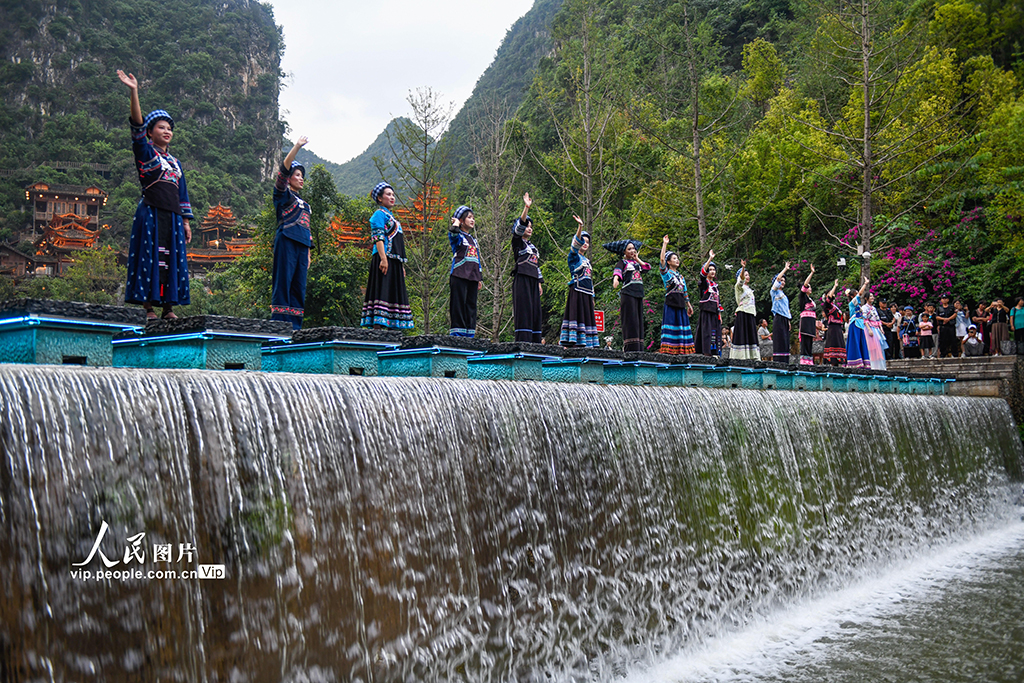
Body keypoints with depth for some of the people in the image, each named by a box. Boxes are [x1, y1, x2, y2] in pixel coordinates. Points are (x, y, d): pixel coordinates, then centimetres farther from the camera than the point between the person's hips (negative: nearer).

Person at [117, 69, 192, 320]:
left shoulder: (175, 162, 22)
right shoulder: (145, 152, 5)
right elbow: (137, 125, -10)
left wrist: (186, 222, 13)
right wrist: (134, 92, -21)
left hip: (172, 216, 6)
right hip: (151, 213, -6)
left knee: (173, 259, 1)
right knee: (150, 257, -9)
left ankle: (168, 307, 4)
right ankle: (148, 307, -9)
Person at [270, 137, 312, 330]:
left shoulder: (303, 203, 26)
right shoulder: (283, 195, 6)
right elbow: (284, 169, -8)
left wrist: (308, 254, 17)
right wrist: (297, 147, -11)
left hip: (301, 244, 7)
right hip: (286, 241, -7)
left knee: (299, 285, 2)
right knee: (283, 281, -11)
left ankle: (295, 325, 2)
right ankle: (279, 322, -13)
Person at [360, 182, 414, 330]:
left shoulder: (391, 217, 25)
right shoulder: (379, 214, -2)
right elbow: (378, 237, -13)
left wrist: (402, 265, 22)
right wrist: (383, 259, -23)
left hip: (394, 261, 10)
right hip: (384, 258, -10)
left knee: (395, 293, 5)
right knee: (382, 291, -14)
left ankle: (392, 328, 5)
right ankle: (378, 326, -19)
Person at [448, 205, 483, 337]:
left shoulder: (473, 239, 23)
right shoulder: (457, 236, 2)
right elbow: (453, 232, -24)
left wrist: (480, 278, 18)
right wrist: (456, 222, -3)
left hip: (473, 277, 7)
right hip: (459, 275, -7)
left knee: (471, 305, 4)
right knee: (459, 304, -10)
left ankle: (470, 334, 5)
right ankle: (457, 334, -10)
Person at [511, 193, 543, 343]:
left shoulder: (532, 246, 25)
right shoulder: (518, 242, 3)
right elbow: (519, 226, -14)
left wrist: (540, 282, 18)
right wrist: (526, 208, -24)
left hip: (533, 280, 8)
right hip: (522, 278, -7)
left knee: (535, 309, 2)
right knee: (524, 309, -14)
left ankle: (535, 341, 1)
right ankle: (523, 340, -19)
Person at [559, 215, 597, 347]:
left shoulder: (587, 260, 23)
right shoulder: (574, 256, 2)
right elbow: (575, 243, -17)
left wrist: (592, 296, 21)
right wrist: (580, 226, -31)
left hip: (587, 293, 7)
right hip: (577, 290, -7)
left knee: (587, 316, 3)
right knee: (576, 314, -14)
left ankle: (588, 343, 2)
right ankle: (574, 341, -19)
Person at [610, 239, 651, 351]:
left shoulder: (637, 263, 22)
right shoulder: (622, 262, 3)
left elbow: (648, 267, 7)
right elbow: (617, 270, -18)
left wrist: (637, 259, 9)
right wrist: (615, 279, -39)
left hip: (639, 295, 6)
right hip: (628, 294, -6)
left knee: (639, 321, 3)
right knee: (630, 321, -12)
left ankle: (639, 349, 4)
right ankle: (630, 348, -15)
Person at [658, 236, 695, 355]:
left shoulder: (681, 276, 20)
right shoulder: (666, 273, 0)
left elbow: (685, 292, 23)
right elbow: (662, 259, -15)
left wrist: (689, 305, 20)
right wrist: (664, 244, -14)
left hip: (680, 305, 7)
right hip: (671, 304, -7)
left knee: (681, 326, 3)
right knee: (671, 326, -10)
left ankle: (680, 350, 5)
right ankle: (668, 350, -11)